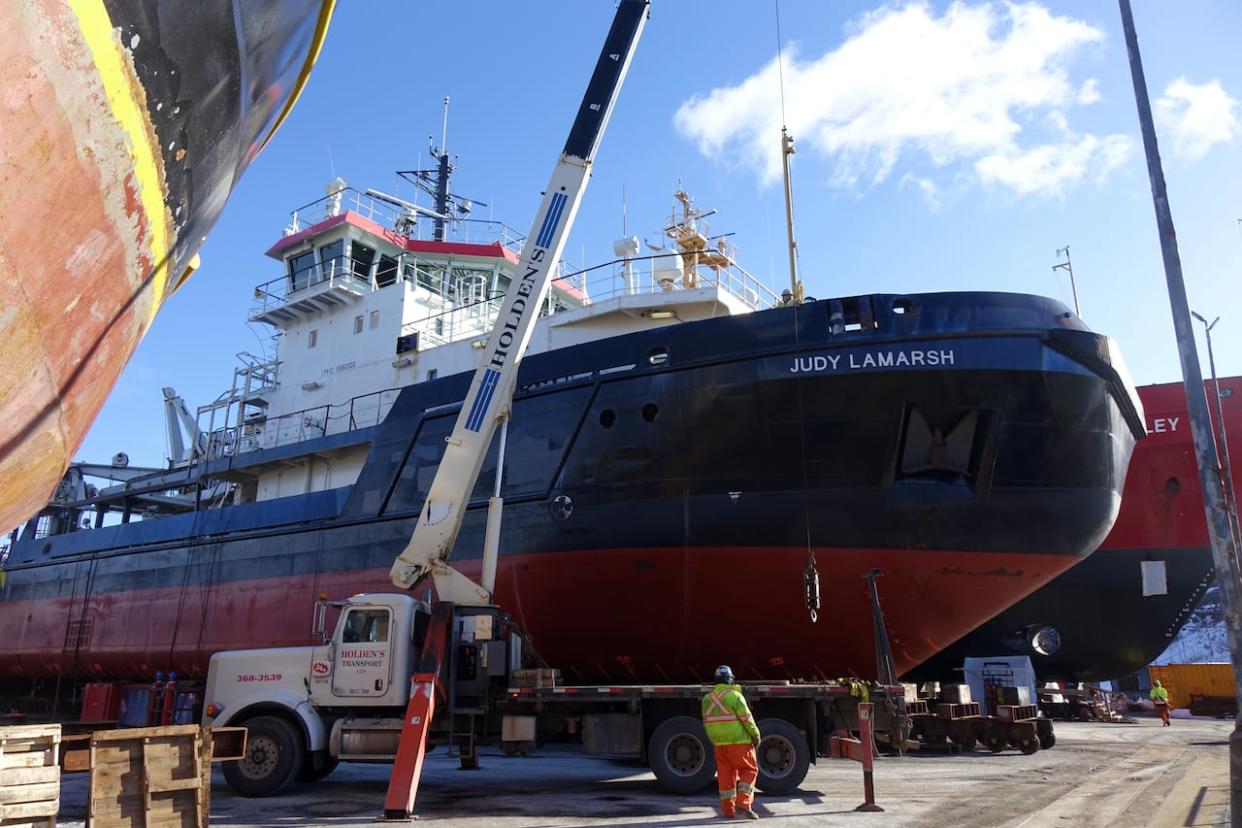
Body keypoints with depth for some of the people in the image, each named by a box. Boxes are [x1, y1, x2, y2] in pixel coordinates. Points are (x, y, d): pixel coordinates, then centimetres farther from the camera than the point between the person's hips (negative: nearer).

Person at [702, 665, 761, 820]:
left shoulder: (707, 699, 6)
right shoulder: (735, 696, -13)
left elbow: (707, 722, 10)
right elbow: (747, 719, -12)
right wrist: (756, 735, -1)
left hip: (719, 743, 5)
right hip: (739, 742, -5)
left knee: (725, 775, 12)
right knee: (749, 770, 6)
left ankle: (728, 809, 14)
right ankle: (743, 804, -5)